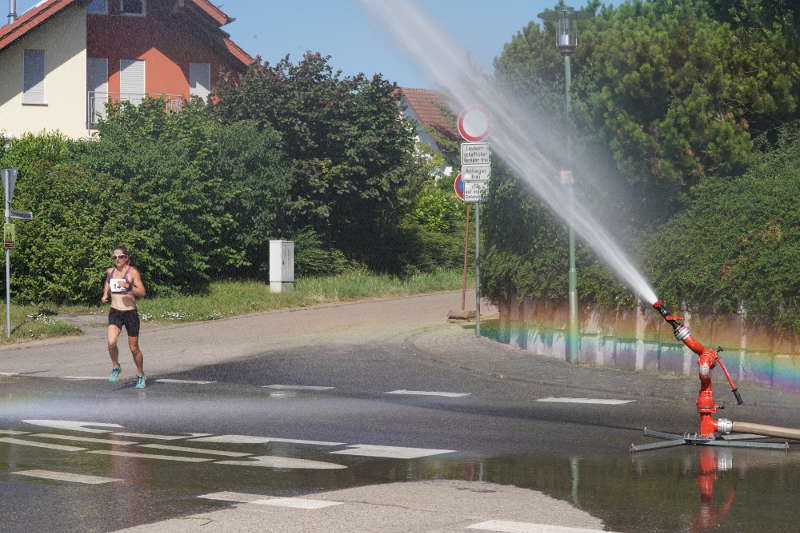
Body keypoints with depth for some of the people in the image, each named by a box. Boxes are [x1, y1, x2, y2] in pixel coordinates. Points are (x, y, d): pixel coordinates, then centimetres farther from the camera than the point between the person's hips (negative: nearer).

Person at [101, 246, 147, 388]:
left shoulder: (133, 272, -7)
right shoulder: (110, 271, 7)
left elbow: (142, 293, -11)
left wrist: (129, 287, -26)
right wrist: (105, 295, 12)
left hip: (130, 313, -3)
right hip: (115, 313, 3)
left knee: (134, 348, 7)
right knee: (111, 342, -22)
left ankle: (141, 375, 28)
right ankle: (115, 367, 3)